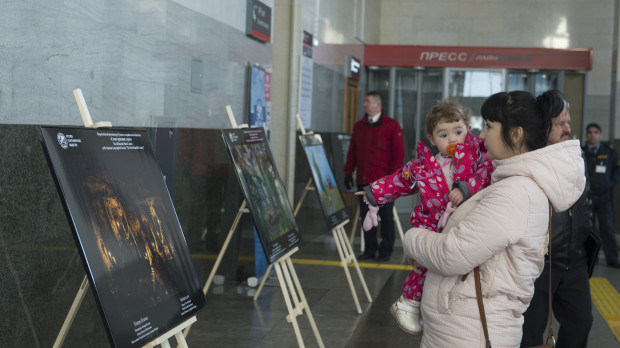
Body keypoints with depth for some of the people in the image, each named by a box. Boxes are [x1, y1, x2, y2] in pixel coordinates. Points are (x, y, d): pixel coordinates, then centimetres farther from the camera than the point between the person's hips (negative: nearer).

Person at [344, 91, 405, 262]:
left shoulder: (392, 126, -1)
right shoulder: (359, 126, 14)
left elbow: (399, 153, -4)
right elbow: (352, 151, 17)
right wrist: (348, 172, 10)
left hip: (384, 182, -5)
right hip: (363, 180, 5)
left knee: (386, 216, 2)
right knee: (366, 215, 7)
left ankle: (386, 251, 11)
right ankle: (370, 249, 16)